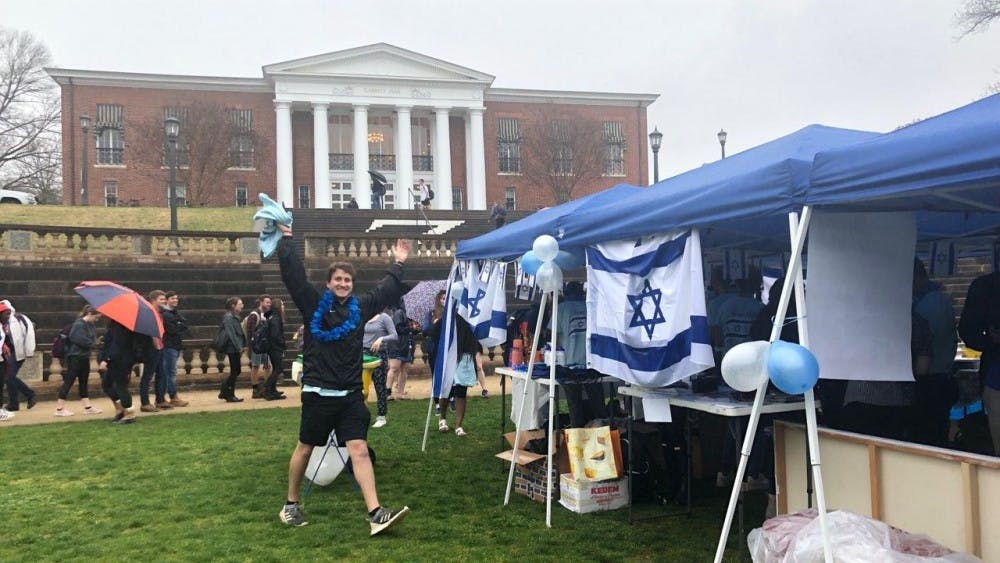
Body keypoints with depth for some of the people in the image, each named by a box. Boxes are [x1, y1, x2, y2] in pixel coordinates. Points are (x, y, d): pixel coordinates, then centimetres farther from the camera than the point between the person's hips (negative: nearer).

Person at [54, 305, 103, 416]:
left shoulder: (91, 324, 7)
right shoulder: (79, 325, -18)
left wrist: (94, 342, -10)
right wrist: (93, 343, -11)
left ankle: (87, 407, 18)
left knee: (84, 382, 13)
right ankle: (59, 408, 5)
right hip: (75, 357, -9)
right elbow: (82, 341, -25)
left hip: (84, 357, 9)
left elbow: (93, 338, 11)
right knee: (69, 381, -2)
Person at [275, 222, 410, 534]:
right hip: (317, 393, -3)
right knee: (305, 449, 12)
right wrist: (286, 238, -9)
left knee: (359, 449, -4)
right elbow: (293, 274, -9)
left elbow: (387, 289, 21)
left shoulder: (360, 307, 9)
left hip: (350, 394, 3)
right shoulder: (313, 304, -1)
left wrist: (398, 264, 26)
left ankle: (375, 513, -9)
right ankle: (290, 504, 31)